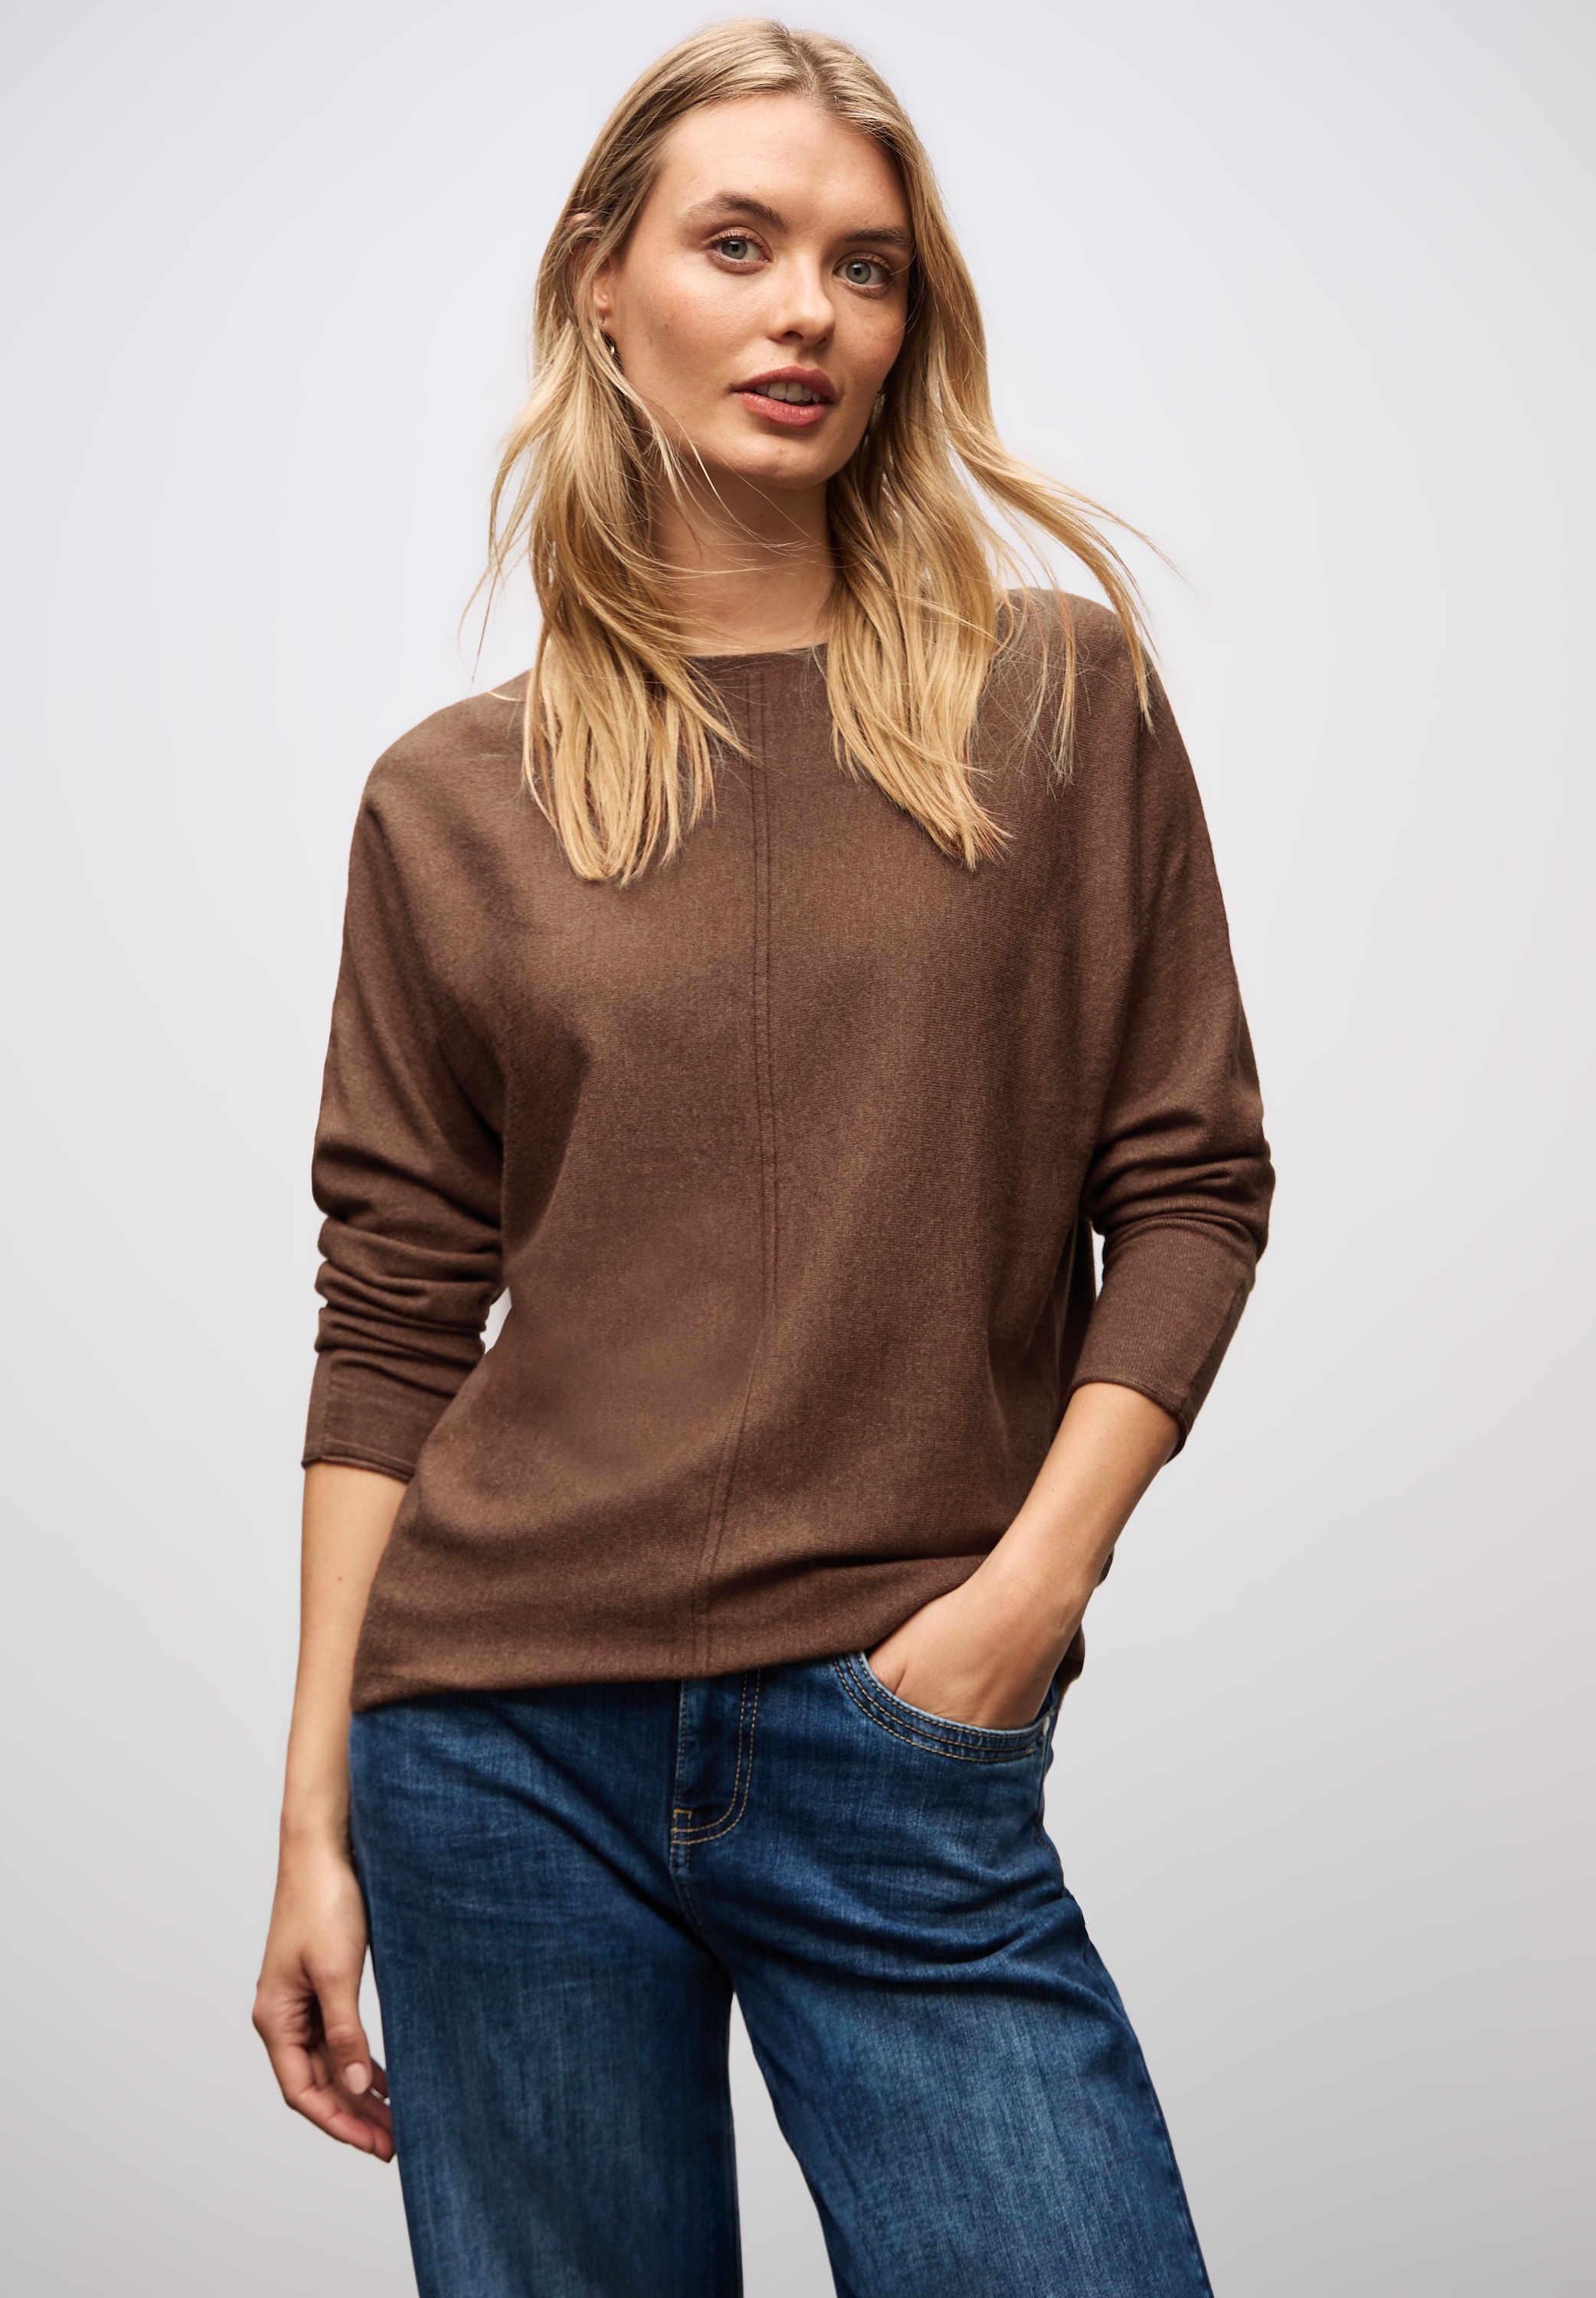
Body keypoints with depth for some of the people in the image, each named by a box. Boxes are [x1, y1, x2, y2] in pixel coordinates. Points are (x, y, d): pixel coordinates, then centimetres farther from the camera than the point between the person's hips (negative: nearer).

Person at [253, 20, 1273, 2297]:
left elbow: (1190, 1184, 3)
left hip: (909, 1761, 0)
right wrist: (318, 1816, 4)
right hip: (506, 1752, 1)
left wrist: (1034, 1582, -9)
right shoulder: (453, 801, 5)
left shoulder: (1063, 702, 4)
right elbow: (392, 1326, 6)